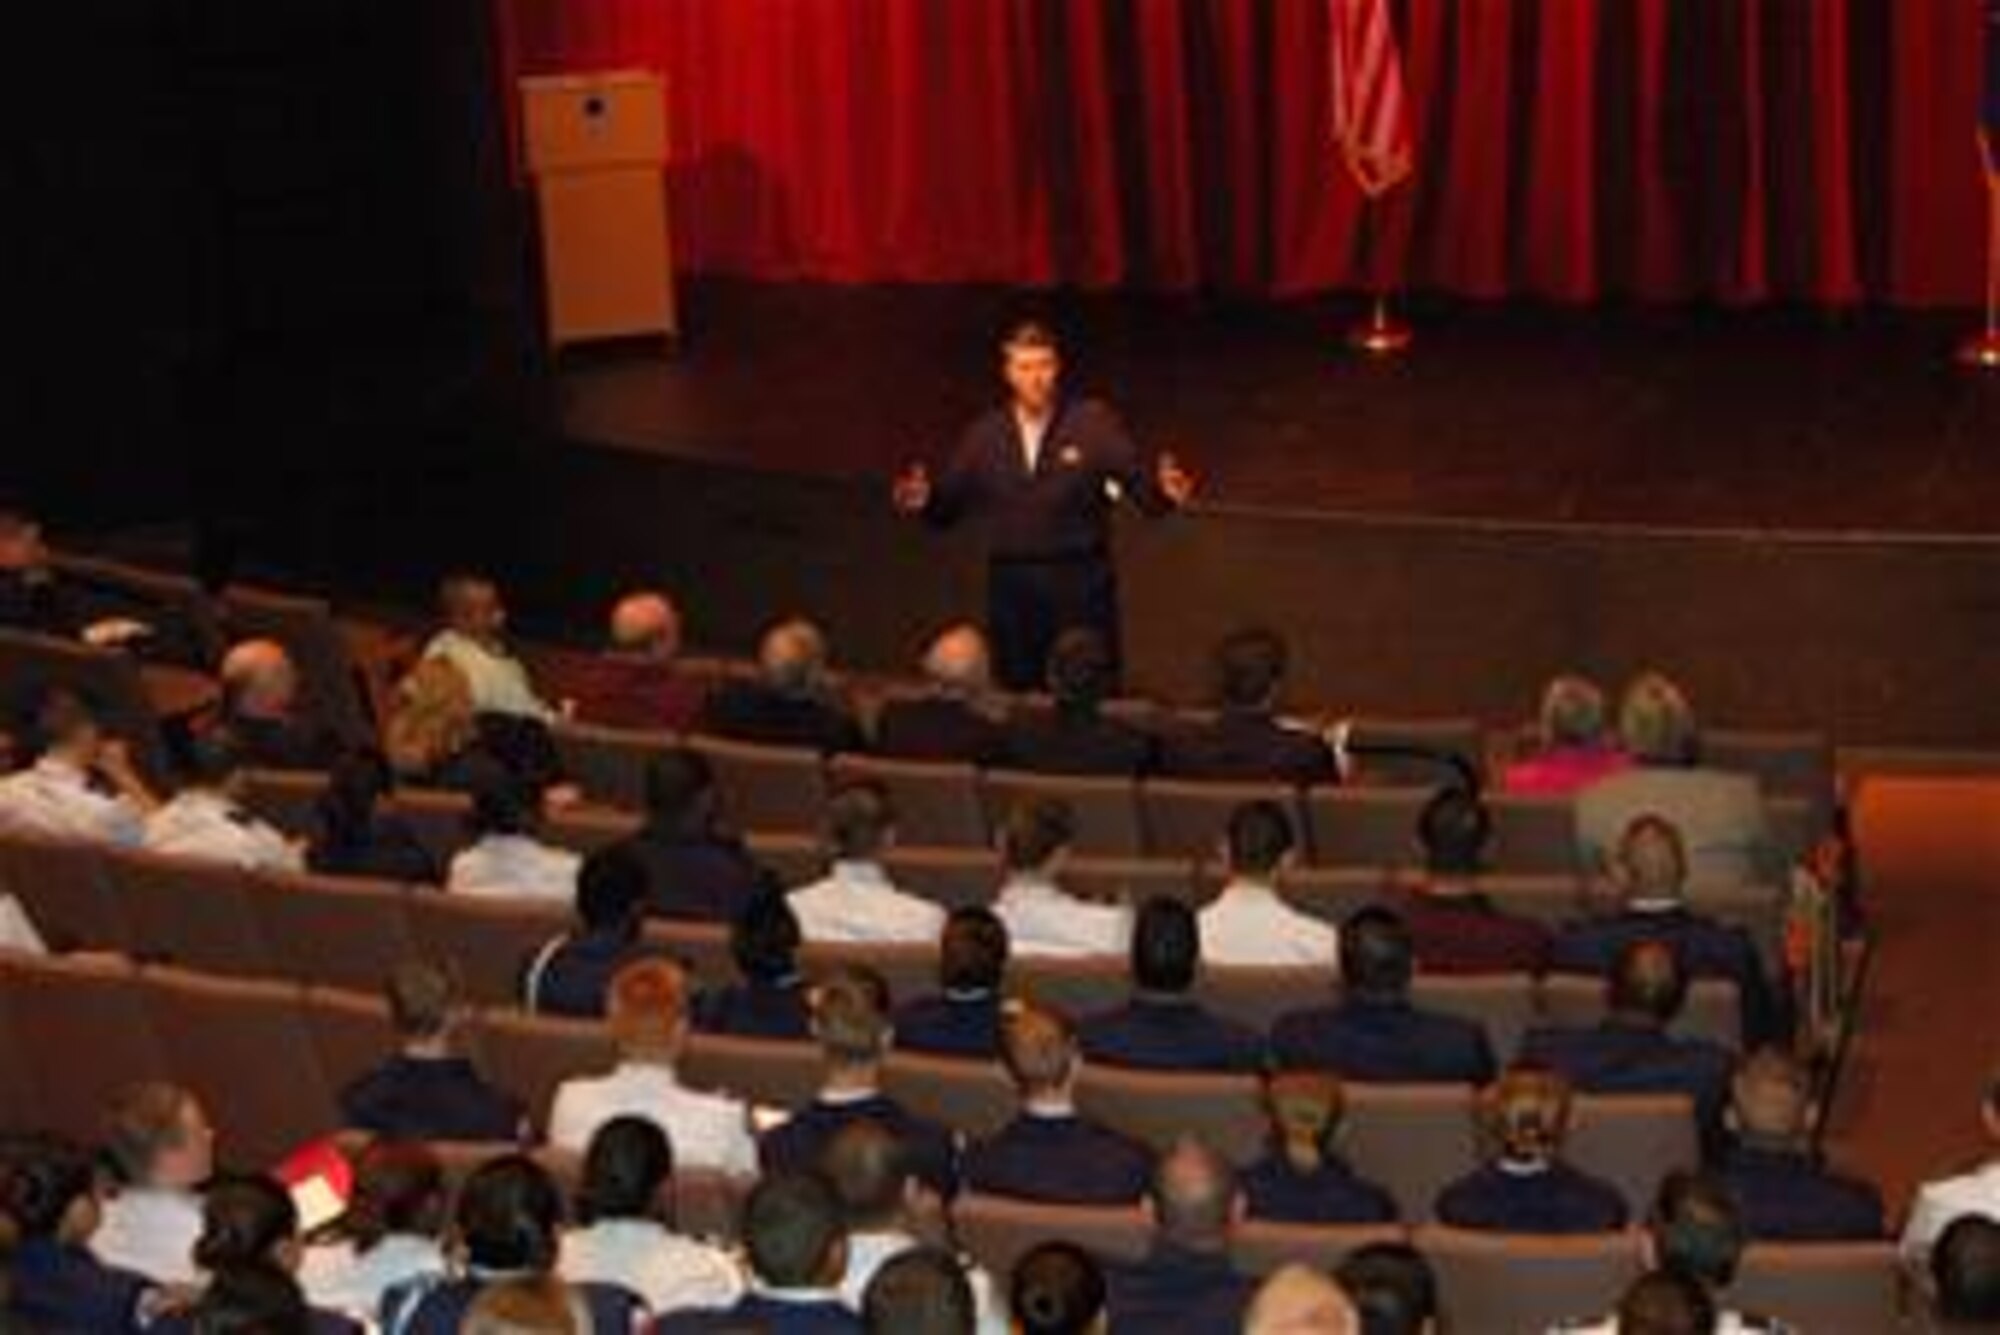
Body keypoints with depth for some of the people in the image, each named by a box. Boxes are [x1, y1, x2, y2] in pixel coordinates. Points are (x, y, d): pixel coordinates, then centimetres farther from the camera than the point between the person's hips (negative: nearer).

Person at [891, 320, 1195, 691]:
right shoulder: (985, 434, 7)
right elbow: (949, 504, 9)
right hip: (1010, 582, 3)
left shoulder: (1094, 423, -2)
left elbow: (1140, 484, -9)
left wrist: (1164, 492, -31)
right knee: (1016, 691, 7)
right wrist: (924, 501, -12)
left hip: (1080, 580, -3)